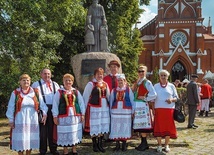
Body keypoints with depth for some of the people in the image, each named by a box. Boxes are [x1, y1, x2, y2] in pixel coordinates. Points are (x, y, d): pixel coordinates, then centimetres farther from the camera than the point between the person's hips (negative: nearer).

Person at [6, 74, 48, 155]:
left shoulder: (36, 92, 6)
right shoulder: (15, 93, 1)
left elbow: (42, 104, 6)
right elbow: (11, 108, 2)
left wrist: (44, 113, -7)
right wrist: (11, 120, -1)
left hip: (33, 120, 2)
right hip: (20, 120, -2)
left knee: (31, 139, 8)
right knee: (20, 140, 2)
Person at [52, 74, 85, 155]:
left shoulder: (76, 92, 7)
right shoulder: (59, 92, -1)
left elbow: (81, 103, 9)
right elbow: (55, 105, -2)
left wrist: (82, 114, 5)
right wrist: (55, 116, -4)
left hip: (75, 116, 3)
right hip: (64, 117, -2)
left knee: (75, 133, 10)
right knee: (65, 134, 4)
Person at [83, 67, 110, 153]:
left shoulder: (105, 84, 11)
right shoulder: (90, 84, -6)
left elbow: (108, 96, 18)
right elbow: (86, 96, -4)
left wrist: (110, 105, 14)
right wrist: (85, 108, -4)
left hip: (104, 108, 6)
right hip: (94, 108, -5)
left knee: (103, 125, 9)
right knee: (94, 126, 2)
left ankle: (100, 144, 22)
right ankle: (94, 145, 16)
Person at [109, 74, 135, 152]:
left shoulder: (128, 90, 2)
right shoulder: (113, 91, 7)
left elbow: (132, 101, 4)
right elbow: (111, 102, 11)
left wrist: (132, 111, 2)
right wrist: (111, 111, 9)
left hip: (126, 111, -1)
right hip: (115, 111, 2)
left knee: (125, 127, 3)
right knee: (116, 128, 2)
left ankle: (124, 144, 15)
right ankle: (117, 144, 13)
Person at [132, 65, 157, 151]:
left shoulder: (147, 82, -7)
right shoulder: (136, 82, 15)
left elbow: (154, 95, -15)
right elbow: (133, 94, 23)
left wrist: (144, 98, -11)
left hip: (143, 106, -7)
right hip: (137, 106, 8)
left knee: (142, 124, -6)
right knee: (139, 124, 11)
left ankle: (144, 144, 3)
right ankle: (143, 143, 19)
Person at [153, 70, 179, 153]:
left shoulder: (171, 86, 7)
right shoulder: (156, 86, 9)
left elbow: (176, 97, 9)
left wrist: (172, 100, -14)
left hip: (169, 109, 0)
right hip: (158, 109, 0)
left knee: (168, 127, 2)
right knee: (159, 127, 0)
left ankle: (166, 145, 15)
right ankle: (159, 145, 12)